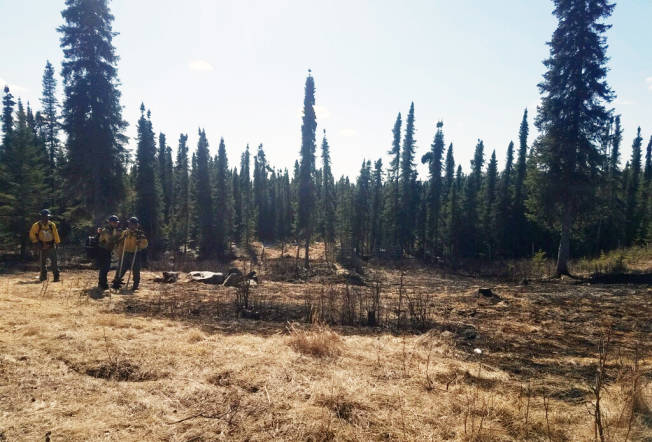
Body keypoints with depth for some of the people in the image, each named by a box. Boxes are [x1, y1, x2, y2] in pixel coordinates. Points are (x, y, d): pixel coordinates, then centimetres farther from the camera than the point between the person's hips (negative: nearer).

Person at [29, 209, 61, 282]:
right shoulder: (37, 225, -5)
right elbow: (32, 234, 4)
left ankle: (56, 277, -8)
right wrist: (36, 242, -2)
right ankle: (43, 276, 24)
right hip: (42, 247, 1)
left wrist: (57, 243, 4)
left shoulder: (52, 225, -2)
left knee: (54, 262, -8)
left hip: (51, 246, -1)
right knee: (42, 262, 11)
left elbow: (55, 234, 5)